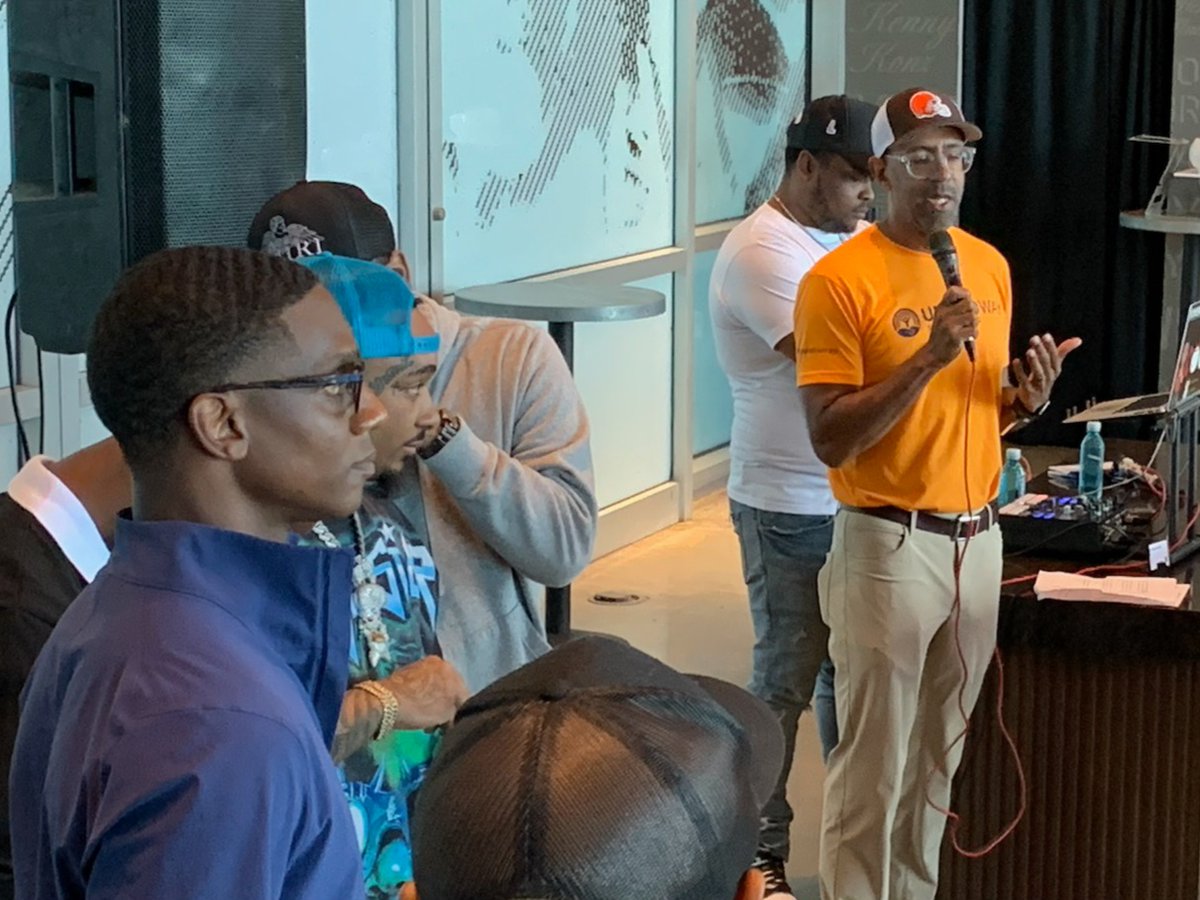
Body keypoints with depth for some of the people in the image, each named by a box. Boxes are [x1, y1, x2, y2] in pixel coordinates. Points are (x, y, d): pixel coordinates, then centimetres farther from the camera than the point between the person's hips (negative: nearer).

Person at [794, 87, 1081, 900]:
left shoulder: (990, 266, 8)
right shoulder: (840, 280, -14)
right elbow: (830, 438, -17)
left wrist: (1027, 399, -4)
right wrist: (928, 357, -25)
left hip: (978, 537, 6)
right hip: (889, 545, -6)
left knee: (941, 752, 16)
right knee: (874, 762, 1)